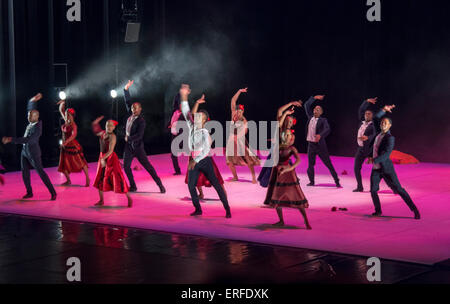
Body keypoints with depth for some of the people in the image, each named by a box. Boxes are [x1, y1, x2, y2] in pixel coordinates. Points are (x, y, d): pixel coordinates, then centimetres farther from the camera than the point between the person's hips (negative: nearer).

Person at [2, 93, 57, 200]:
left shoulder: (37, 129, -26)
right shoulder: (33, 121, -1)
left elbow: (26, 140, -33)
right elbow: (31, 107, 15)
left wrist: (11, 140, -35)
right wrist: (33, 100, -3)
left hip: (33, 153, -8)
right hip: (25, 151, 8)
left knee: (41, 172, -7)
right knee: (25, 172, 9)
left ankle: (53, 192, -3)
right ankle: (29, 192, 19)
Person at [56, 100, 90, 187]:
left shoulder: (73, 125, -16)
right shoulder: (66, 121, 5)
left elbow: (74, 135, -34)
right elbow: (61, 110, 17)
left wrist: (66, 142, -46)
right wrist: (62, 103, -1)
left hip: (72, 145, -8)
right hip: (65, 146, 8)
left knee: (80, 162, -2)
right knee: (64, 164, 8)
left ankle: (87, 179, 4)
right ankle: (68, 180, 19)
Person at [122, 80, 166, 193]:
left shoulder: (141, 121, -14)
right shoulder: (131, 115, 4)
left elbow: (139, 135, -21)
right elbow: (128, 101, 11)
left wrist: (129, 138, -15)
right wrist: (126, 89, 5)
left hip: (137, 146, -7)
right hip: (128, 145, 7)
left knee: (147, 165, -6)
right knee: (126, 166, 0)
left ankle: (160, 184, -1)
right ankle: (133, 187, 11)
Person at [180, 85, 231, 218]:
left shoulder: (205, 133, -14)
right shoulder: (192, 127, 3)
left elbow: (206, 150, -20)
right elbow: (186, 112, 3)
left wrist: (195, 161, -23)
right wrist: (184, 96, -4)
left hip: (204, 160, -6)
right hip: (194, 161, 6)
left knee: (216, 184, -4)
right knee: (191, 186, 0)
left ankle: (227, 209, -1)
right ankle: (198, 209, 12)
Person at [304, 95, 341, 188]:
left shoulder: (323, 120, -6)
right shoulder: (310, 117, 8)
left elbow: (327, 129, -23)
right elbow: (307, 105, 17)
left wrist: (320, 135, -40)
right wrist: (315, 98, 11)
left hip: (320, 145, -5)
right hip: (311, 145, 5)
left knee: (329, 164, -3)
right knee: (310, 165, 9)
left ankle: (337, 182, -1)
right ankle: (312, 182, 23)